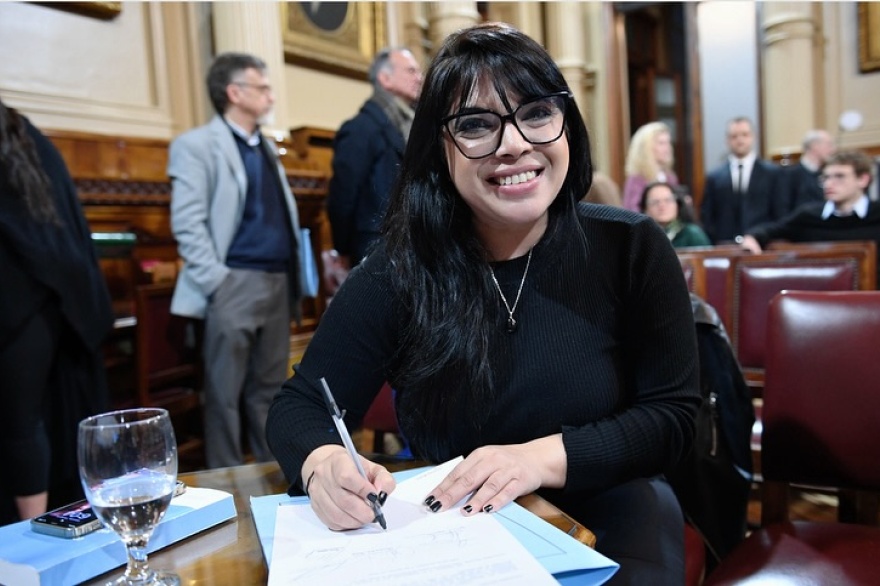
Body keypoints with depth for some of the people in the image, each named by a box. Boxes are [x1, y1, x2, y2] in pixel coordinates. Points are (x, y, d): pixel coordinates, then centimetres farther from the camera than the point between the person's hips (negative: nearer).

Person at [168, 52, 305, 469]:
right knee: (227, 392, 2)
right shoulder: (197, 145, -3)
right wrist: (217, 282, -16)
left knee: (269, 387, 14)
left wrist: (294, 277, 11)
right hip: (237, 284, -7)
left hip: (278, 283, 7)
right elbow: (187, 224, -11)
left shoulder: (267, 147, 19)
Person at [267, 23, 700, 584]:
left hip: (597, 518, 3)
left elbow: (673, 414, -7)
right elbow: (300, 406, -6)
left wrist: (544, 458, -24)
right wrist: (323, 465, -30)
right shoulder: (398, 270, -11)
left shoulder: (630, 247, -9)